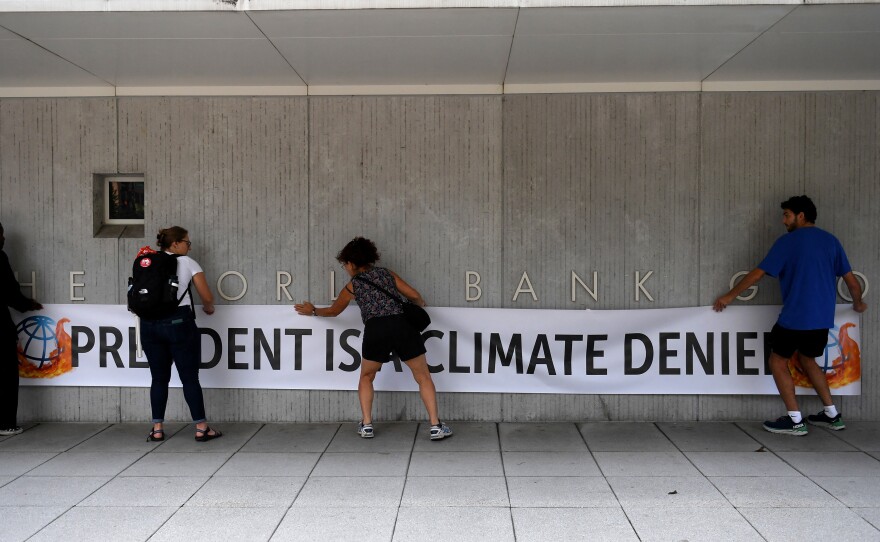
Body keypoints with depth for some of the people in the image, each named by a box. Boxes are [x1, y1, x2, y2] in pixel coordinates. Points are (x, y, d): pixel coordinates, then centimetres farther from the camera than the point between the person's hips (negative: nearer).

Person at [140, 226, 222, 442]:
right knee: (190, 378, 3)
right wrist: (208, 308, 21)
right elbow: (207, 297, 0)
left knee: (159, 378, 12)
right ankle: (201, 428, 7)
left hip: (149, 323, 4)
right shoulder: (188, 263, 2)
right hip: (179, 322, -4)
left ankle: (157, 430, 14)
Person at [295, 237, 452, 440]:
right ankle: (435, 426, 4)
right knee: (423, 376, 11)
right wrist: (420, 305, 38)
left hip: (375, 330, -1)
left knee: (366, 377, 24)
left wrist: (313, 311, 52)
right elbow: (415, 296, 16)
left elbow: (333, 310, 34)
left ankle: (366, 425, 18)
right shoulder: (387, 273, 21)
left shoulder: (352, 286, 18)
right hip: (402, 326, 1)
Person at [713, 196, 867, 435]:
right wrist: (858, 304, 31)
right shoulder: (831, 240, 10)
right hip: (823, 318, 7)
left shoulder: (788, 241, -5)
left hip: (796, 316, -6)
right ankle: (832, 415, 24)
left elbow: (757, 273, -5)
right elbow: (852, 281, 12)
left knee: (778, 361, 8)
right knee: (807, 359, 24)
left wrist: (730, 296, 4)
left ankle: (795, 421, 5)